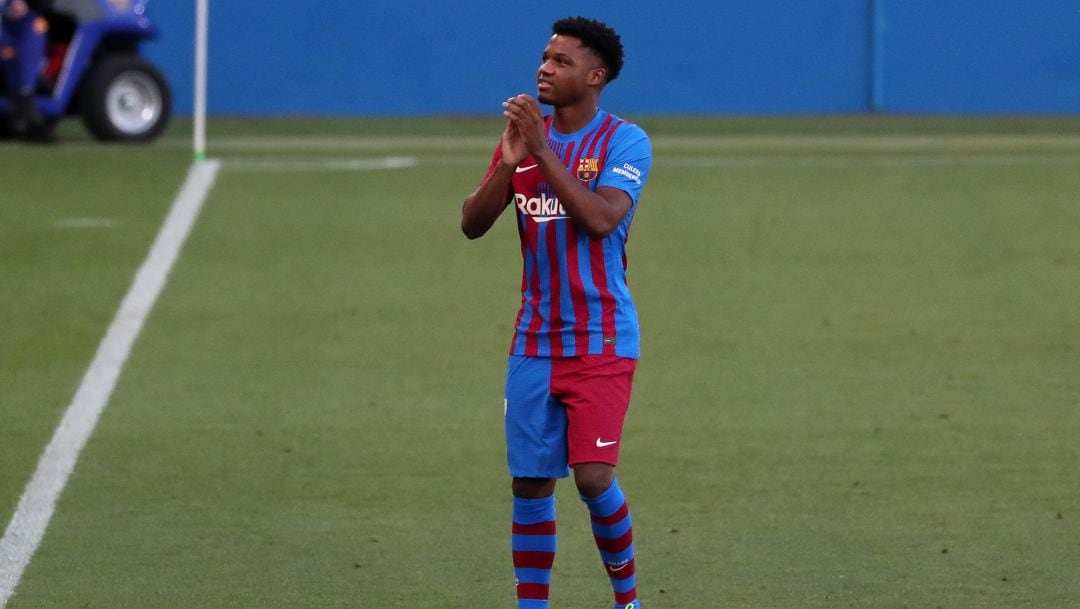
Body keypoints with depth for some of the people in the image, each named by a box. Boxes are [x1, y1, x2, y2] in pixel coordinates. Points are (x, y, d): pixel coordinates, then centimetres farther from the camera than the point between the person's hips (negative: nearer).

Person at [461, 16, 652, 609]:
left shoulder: (625, 141, -7)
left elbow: (600, 217, -23)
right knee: (530, 482, 3)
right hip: (535, 340, 5)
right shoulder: (523, 137, 8)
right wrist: (509, 162, -14)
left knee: (593, 476, -13)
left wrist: (542, 151, -23)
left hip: (600, 341, -5)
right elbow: (473, 223, 1)